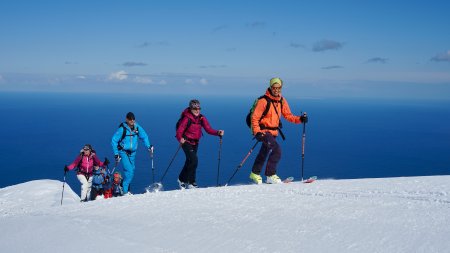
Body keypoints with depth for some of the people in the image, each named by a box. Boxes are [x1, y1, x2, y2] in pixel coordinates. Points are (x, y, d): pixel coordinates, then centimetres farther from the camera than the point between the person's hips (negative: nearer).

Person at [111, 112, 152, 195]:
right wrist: (116, 154, -10)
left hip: (132, 153, 6)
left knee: (131, 171, 7)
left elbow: (144, 136, 13)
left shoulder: (137, 127, -1)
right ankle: (125, 191, -11)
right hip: (123, 152, -5)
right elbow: (114, 141, -8)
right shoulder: (122, 129, -14)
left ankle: (123, 186, 23)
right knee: (129, 170, -17)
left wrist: (148, 146, -1)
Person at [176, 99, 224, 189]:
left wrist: (218, 133, -23)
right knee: (194, 160, -18)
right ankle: (190, 182, -4)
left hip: (195, 143, 6)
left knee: (190, 162, 14)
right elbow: (179, 131, -22)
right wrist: (180, 139, -43)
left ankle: (182, 179, 31)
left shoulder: (202, 118, -2)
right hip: (186, 142, -6)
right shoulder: (187, 118, -18)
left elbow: (208, 129, -7)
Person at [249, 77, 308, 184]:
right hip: (263, 131, -7)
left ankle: (255, 173, 36)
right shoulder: (263, 100, -16)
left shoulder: (282, 101, 4)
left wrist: (300, 119, -10)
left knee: (264, 153, 19)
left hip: (274, 132, 7)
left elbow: (288, 115, 6)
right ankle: (270, 175, -11)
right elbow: (255, 117, -15)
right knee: (277, 149, -21)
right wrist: (257, 132, -25)